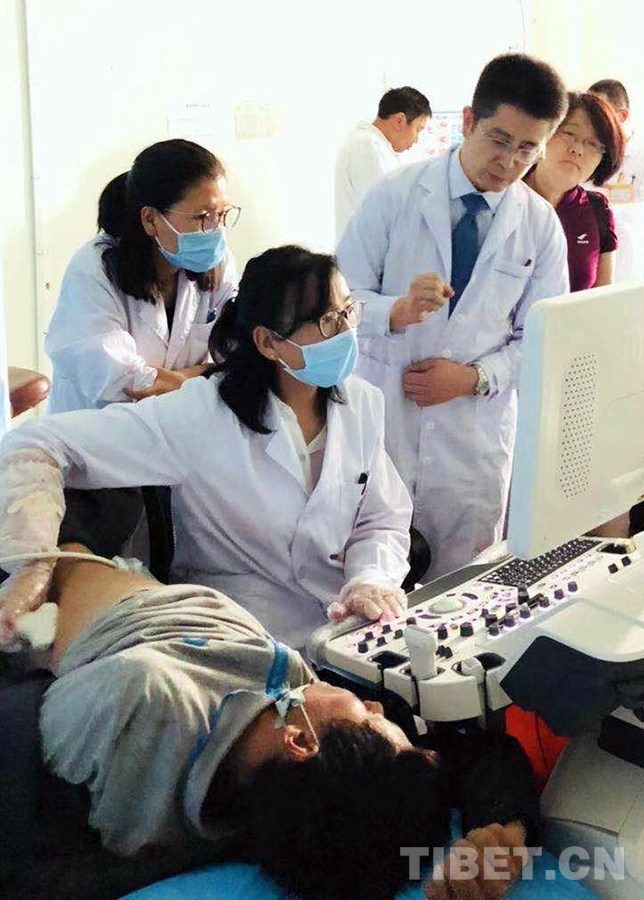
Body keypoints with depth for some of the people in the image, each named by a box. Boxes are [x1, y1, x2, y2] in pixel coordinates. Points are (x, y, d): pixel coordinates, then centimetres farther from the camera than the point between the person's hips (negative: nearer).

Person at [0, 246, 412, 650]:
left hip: (348, 619, 5)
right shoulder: (201, 415, -16)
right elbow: (35, 444, -20)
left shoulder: (362, 404, 1)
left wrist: (371, 582, -15)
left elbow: (384, 521, 8)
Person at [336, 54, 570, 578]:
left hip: (475, 437, 2)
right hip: (382, 423, -1)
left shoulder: (542, 226, 2)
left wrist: (474, 377, -12)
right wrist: (398, 311, -24)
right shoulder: (395, 196, -3)